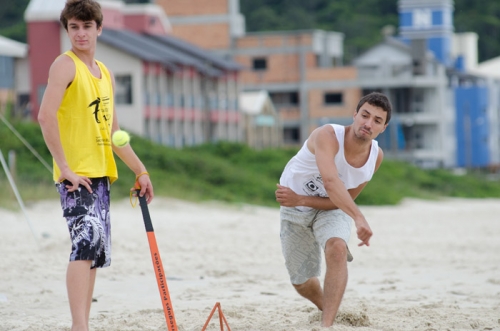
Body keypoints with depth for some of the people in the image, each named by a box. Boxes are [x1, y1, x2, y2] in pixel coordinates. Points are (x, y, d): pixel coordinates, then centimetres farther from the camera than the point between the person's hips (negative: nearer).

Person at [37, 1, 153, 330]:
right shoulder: (66, 65, -6)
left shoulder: (106, 74, 18)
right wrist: (65, 168, -23)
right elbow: (46, 116, -20)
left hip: (100, 174, 8)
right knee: (87, 240, -22)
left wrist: (140, 170, 22)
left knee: (95, 251, 9)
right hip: (75, 174, -8)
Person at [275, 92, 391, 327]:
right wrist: (358, 218, -65)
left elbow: (346, 199, -13)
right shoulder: (327, 136, -35)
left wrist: (301, 200, -26)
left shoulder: (376, 157, -19)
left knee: (337, 248, -31)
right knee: (302, 284, 10)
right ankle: (328, 309, 45)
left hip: (330, 209, 2)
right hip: (294, 211, -1)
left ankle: (327, 325, -28)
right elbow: (330, 181, -52)